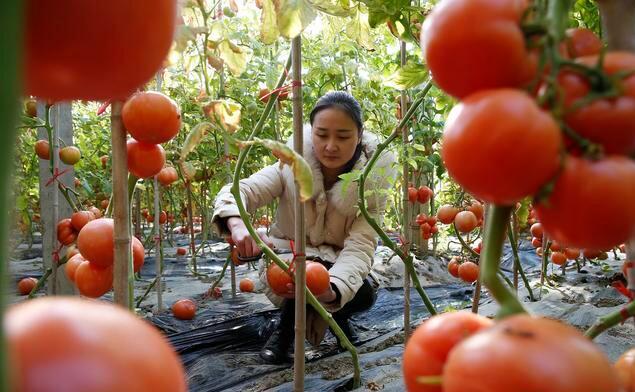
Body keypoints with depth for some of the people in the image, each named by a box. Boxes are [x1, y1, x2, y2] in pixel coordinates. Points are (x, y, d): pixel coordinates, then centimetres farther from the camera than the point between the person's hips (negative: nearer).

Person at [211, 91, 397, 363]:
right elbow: (240, 191, -27)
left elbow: (360, 246, -29)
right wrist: (237, 224, -53)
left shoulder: (373, 179, -20)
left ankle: (337, 316, 9)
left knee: (364, 294, -29)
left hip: (338, 267, 2)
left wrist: (333, 288, -50)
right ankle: (286, 330, -3)